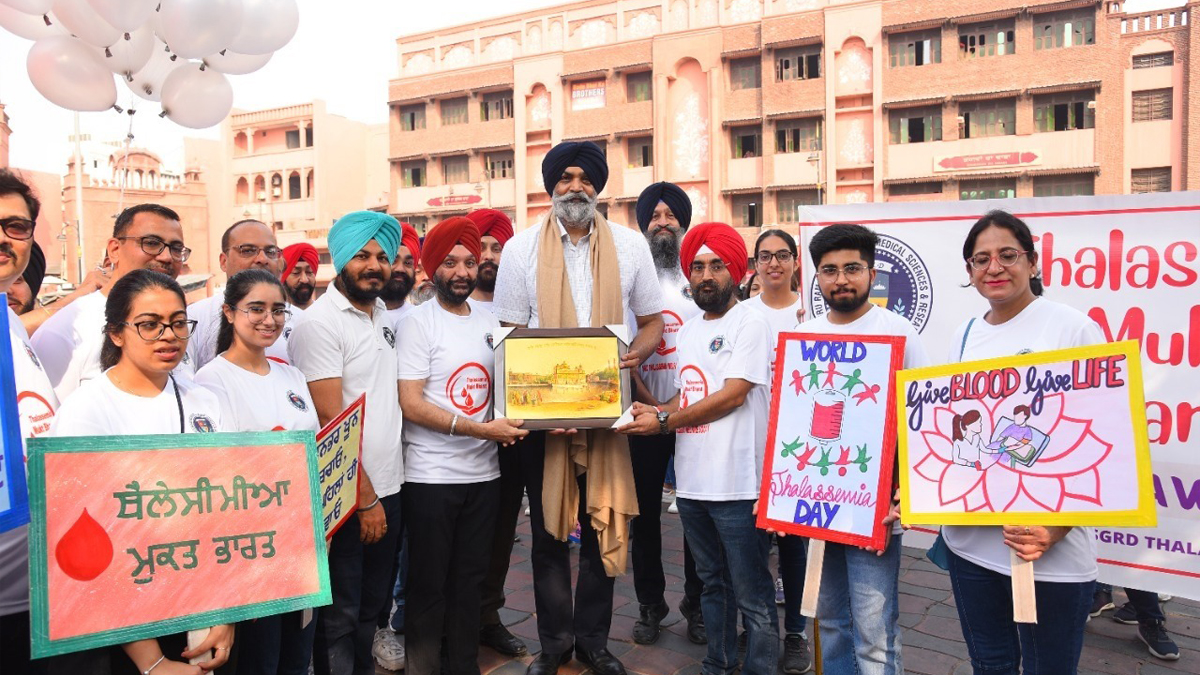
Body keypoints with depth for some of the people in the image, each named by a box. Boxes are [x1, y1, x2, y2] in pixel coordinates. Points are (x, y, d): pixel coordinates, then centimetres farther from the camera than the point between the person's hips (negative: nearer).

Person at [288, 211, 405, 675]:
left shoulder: (384, 314, 9)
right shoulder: (320, 322, -13)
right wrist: (365, 498, -15)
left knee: (373, 603, 20)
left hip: (388, 485, 7)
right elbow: (330, 423, -17)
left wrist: (382, 492, 12)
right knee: (340, 615, 7)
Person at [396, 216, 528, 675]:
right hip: (431, 478, -5)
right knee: (429, 585, 7)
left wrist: (512, 422, -3)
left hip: (484, 473, 5)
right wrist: (480, 429, -21)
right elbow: (411, 405, -15)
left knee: (470, 579, 16)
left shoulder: (490, 322, 9)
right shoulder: (418, 323, -8)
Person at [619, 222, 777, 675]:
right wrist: (655, 412, 0)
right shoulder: (689, 329, 15)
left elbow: (732, 395, -16)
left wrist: (663, 421, -13)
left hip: (737, 484, -7)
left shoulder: (750, 323, -8)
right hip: (691, 482, 8)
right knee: (712, 584, 21)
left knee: (751, 596, 2)